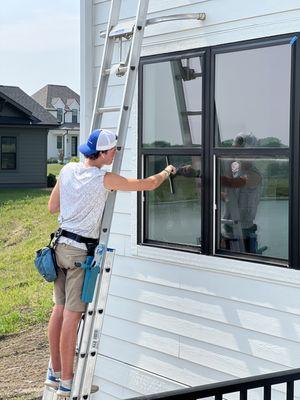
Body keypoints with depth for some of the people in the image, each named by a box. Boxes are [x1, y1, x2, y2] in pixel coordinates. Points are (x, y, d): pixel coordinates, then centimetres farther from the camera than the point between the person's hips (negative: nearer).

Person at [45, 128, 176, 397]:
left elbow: (52, 207, 12)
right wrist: (168, 171, 10)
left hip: (62, 244, 7)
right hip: (81, 250, -7)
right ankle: (66, 383, 4)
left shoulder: (68, 170, 3)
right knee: (73, 315, -3)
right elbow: (148, 184, -9)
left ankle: (54, 373, 24)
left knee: (60, 309, 14)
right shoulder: (104, 179, -16)